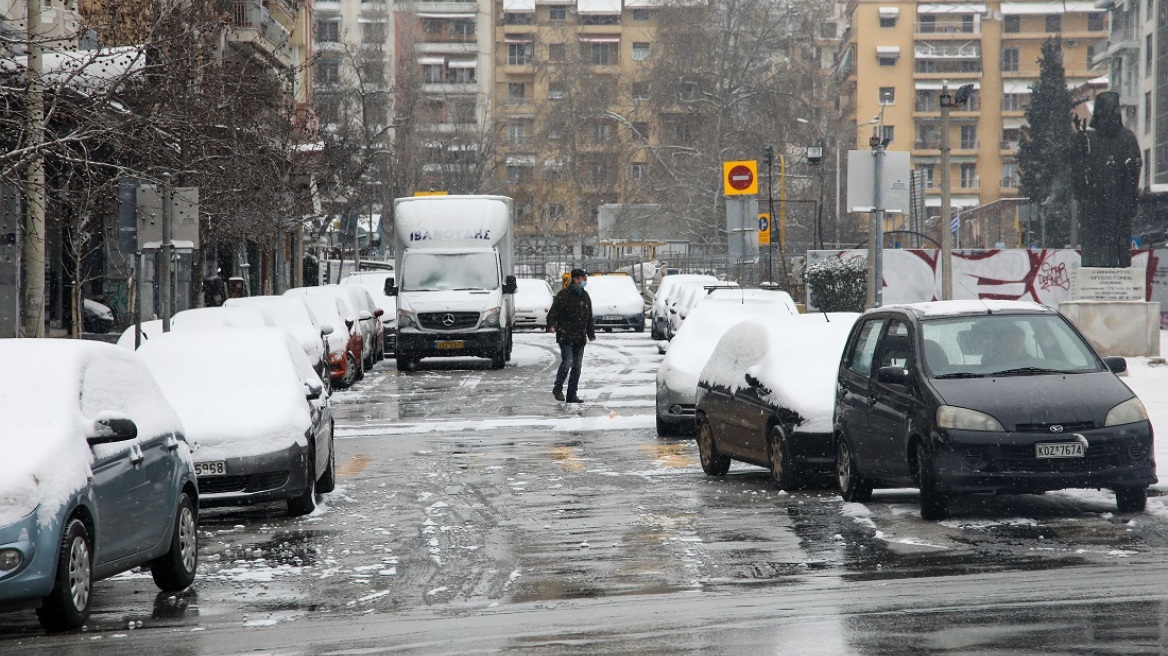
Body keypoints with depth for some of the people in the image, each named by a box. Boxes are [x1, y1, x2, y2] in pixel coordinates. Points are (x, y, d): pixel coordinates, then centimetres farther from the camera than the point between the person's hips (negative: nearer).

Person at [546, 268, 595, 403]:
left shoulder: (585, 296, 14)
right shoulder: (563, 295, -7)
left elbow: (589, 317, 22)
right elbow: (553, 312, -9)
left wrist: (591, 333, 20)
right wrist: (551, 325, -26)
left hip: (580, 338, 7)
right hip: (565, 336, -6)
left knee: (577, 366, 5)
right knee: (567, 362, -15)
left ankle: (572, 395, 10)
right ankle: (557, 388, 4)